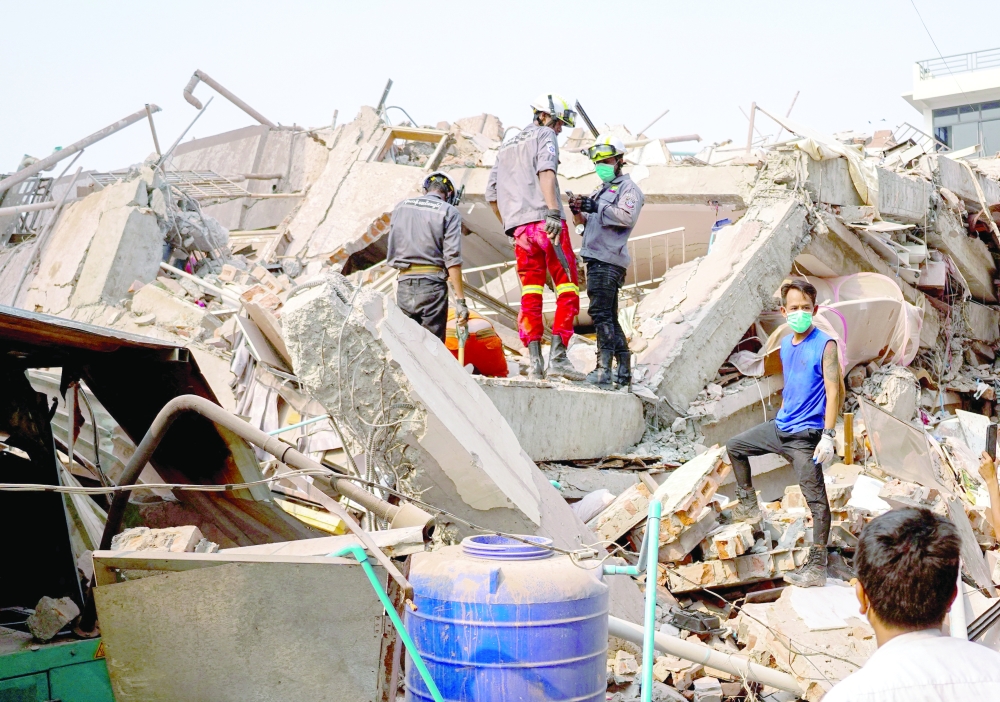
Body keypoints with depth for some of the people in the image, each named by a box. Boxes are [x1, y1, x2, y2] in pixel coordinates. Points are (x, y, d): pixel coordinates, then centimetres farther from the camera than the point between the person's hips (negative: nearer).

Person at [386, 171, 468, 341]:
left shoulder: (401, 207, 14)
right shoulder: (449, 212, 0)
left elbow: (392, 249, 14)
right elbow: (453, 258, -8)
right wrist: (460, 300, -8)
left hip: (404, 284, 4)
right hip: (432, 284, -4)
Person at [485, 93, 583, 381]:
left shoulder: (506, 148, 27)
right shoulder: (545, 135, 7)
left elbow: (491, 195, 22)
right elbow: (546, 171, -14)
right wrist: (553, 211, -24)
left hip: (519, 227, 6)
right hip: (545, 221, -6)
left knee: (530, 293, 6)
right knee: (567, 289, -3)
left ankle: (534, 360, -3)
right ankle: (557, 356, -12)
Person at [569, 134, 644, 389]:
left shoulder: (629, 188, 1)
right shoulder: (601, 191, 27)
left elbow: (627, 216, -18)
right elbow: (586, 223, 25)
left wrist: (597, 209, -20)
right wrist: (578, 212, 4)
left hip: (608, 260, -9)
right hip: (596, 260, 9)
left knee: (601, 312, -18)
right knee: (609, 316, 11)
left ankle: (604, 369, -23)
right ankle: (624, 372, 16)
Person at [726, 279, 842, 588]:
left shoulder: (825, 345, -13)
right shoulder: (786, 345, 10)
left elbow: (833, 391, -17)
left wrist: (827, 436, -23)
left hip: (805, 435, -8)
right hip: (779, 427, 8)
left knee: (816, 500, -7)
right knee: (735, 446, 19)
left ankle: (816, 567, -5)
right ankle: (748, 506, 32)